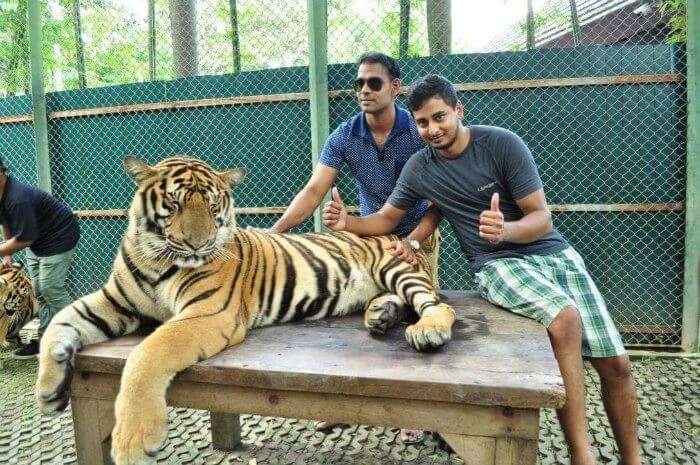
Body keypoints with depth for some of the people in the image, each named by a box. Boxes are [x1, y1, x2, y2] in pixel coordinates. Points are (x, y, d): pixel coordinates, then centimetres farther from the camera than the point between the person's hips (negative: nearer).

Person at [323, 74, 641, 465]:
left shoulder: (502, 143, -8)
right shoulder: (418, 169, 1)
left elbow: (542, 219, -10)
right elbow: (387, 219, 11)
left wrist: (505, 231, -32)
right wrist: (349, 223, -9)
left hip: (554, 253, 1)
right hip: (498, 264, -1)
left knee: (616, 363, -6)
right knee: (565, 318, -33)